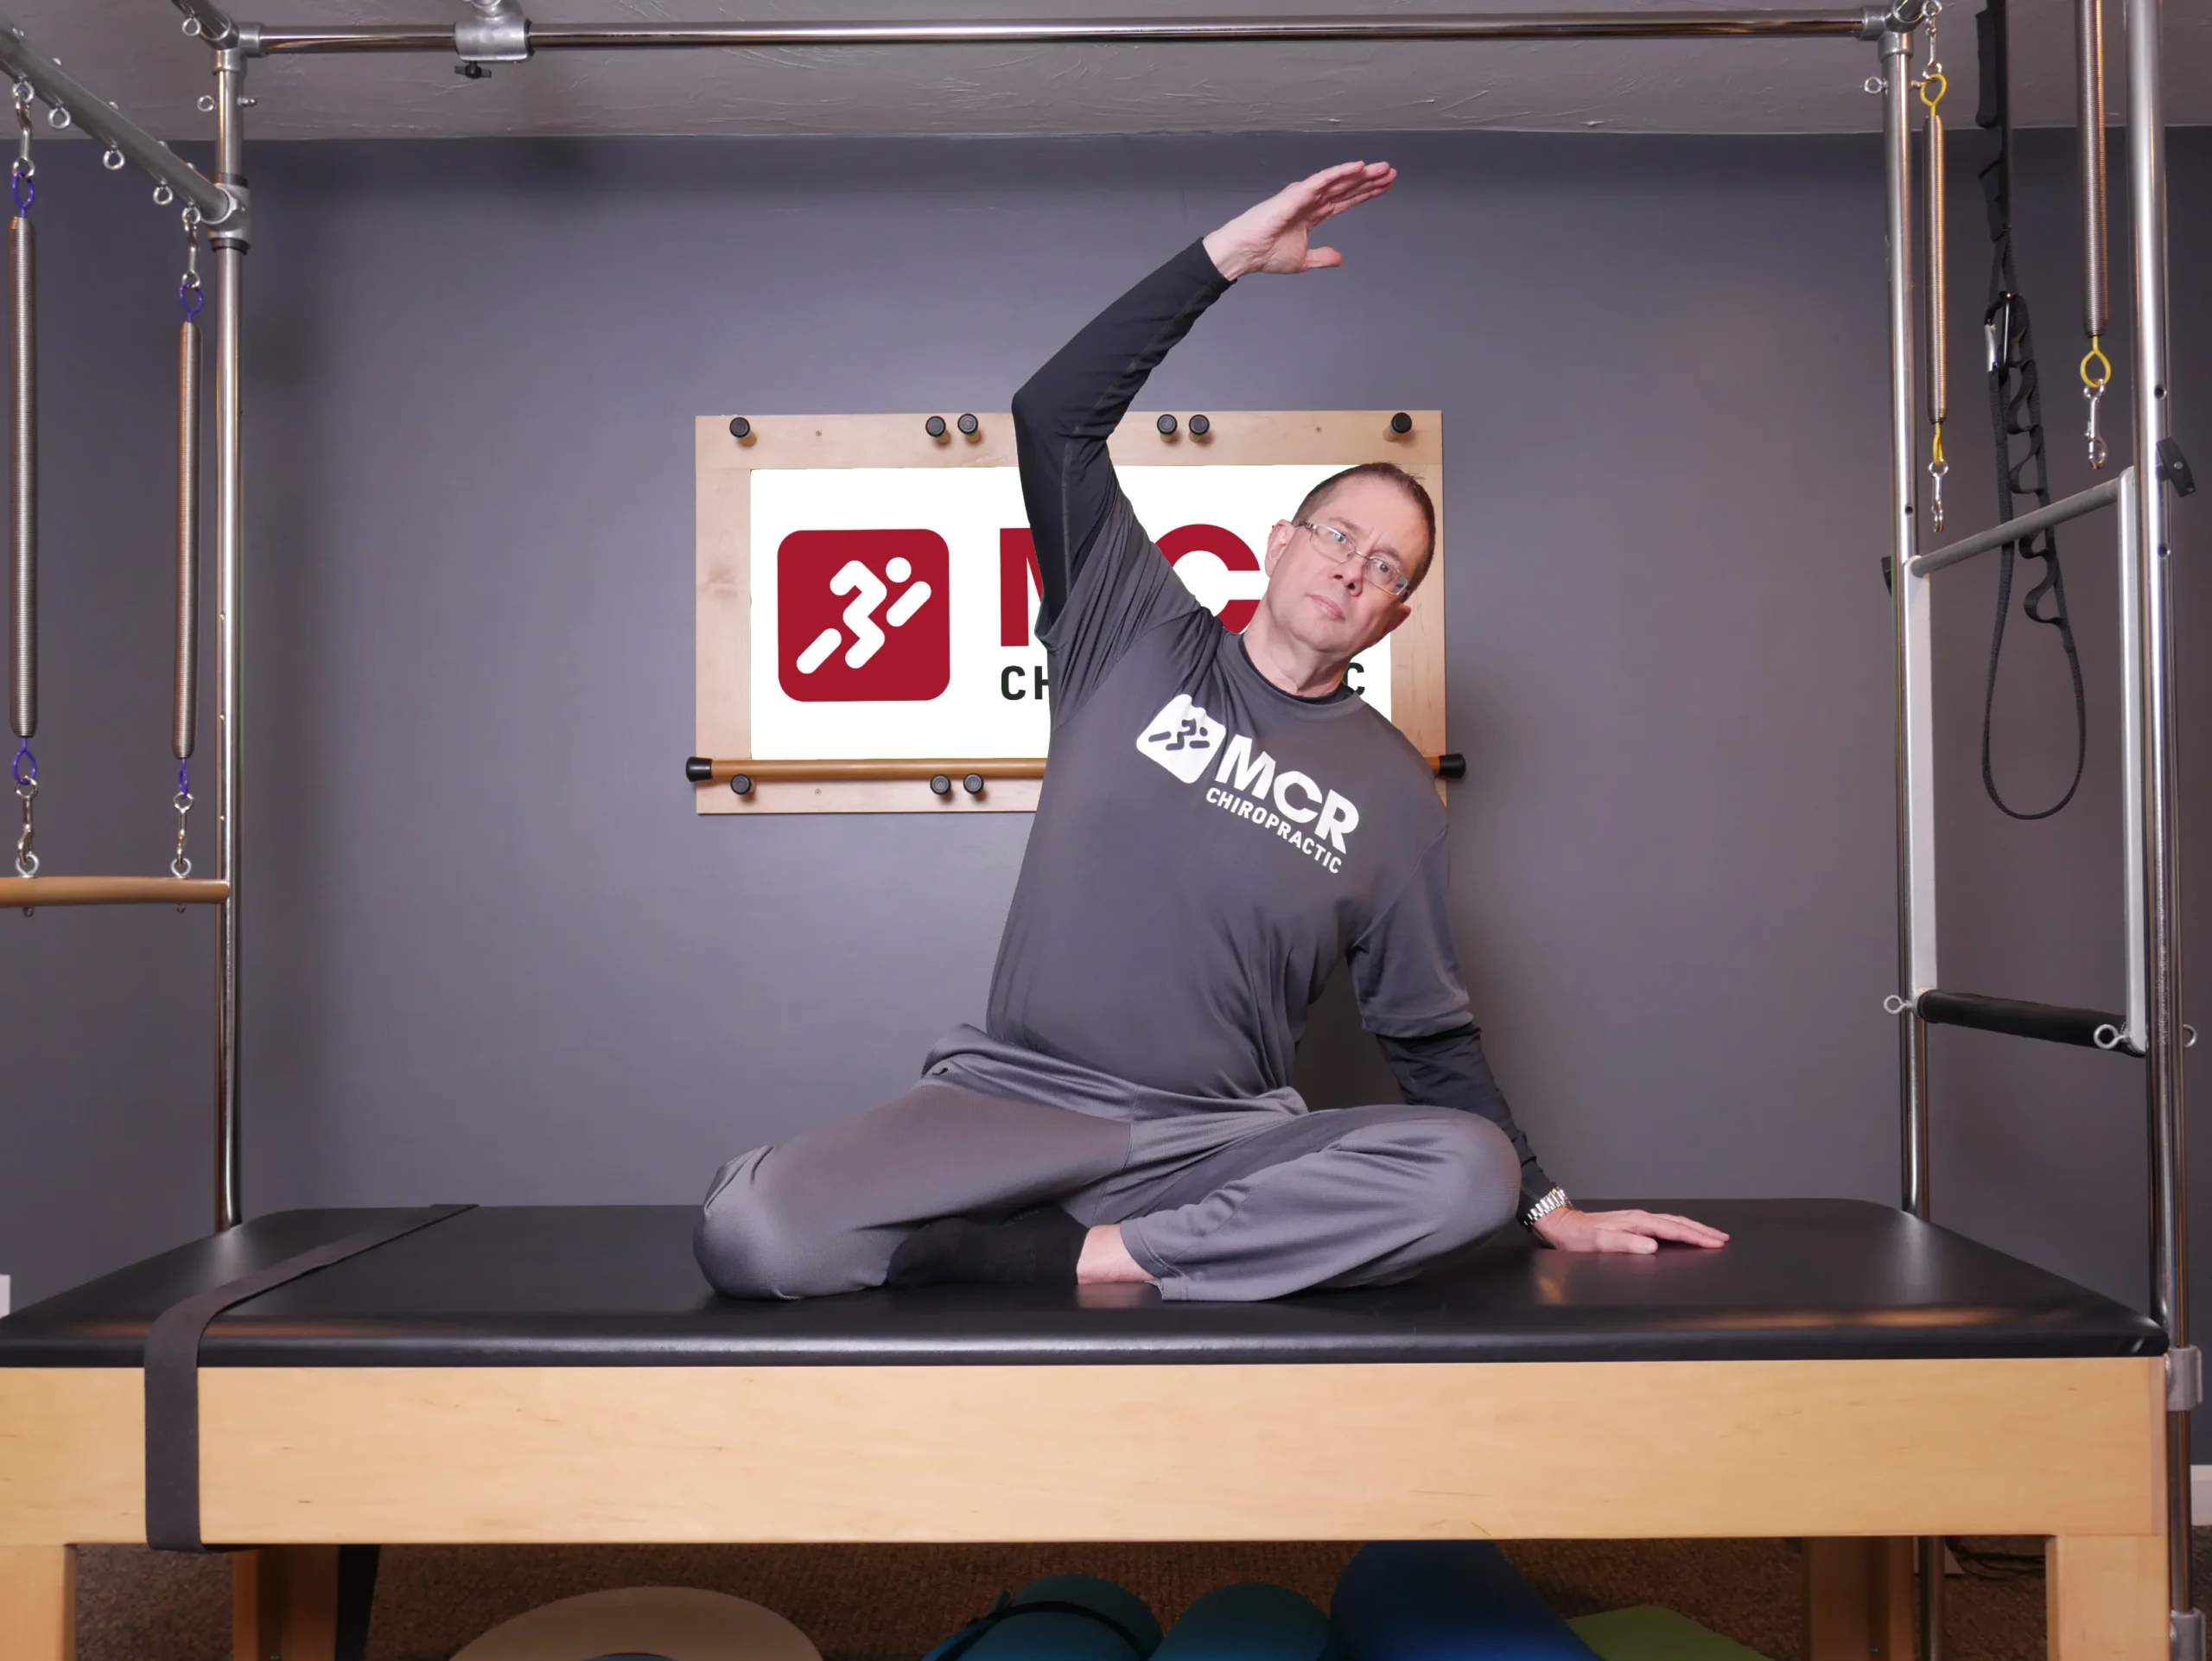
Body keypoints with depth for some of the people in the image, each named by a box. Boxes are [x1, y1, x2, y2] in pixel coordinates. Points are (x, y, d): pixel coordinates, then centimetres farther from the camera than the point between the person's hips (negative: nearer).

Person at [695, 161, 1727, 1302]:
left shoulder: (1392, 791, 10)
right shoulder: (1141, 643, 7)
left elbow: (1429, 1035, 14)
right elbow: (1053, 417, -1)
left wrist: (1545, 1205, 8)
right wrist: (1226, 256, -4)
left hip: (1222, 1140, 2)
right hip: (1017, 1099, -1)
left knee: (1471, 1170, -30)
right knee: (752, 1232, -27)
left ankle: (1087, 1256, -23)